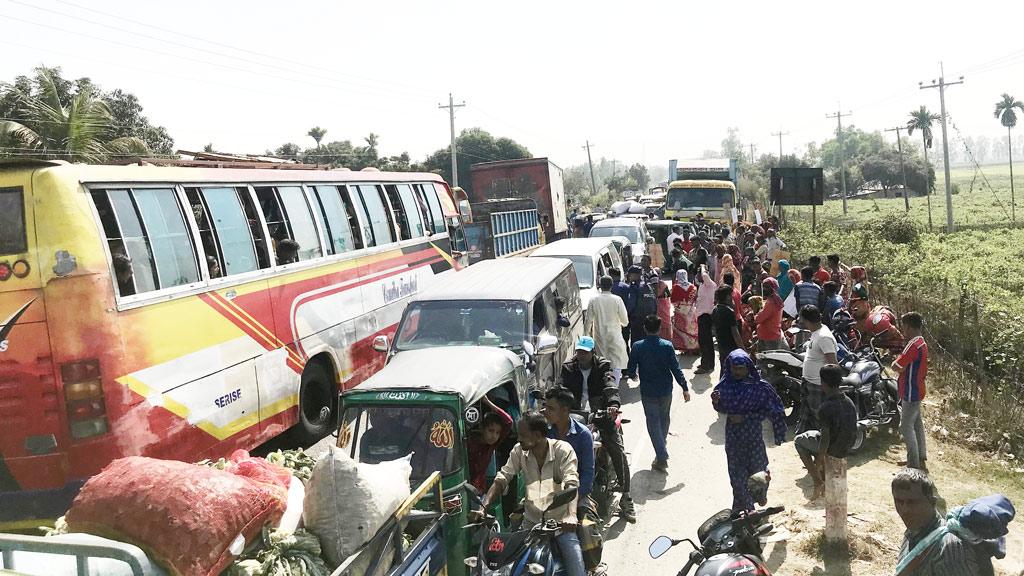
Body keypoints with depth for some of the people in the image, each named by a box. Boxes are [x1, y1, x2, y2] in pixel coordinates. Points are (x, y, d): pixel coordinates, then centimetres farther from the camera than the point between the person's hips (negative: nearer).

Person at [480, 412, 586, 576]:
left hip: (561, 522, -3)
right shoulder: (519, 451, -2)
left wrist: (571, 515, -42)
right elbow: (502, 479, -5)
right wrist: (484, 506, -21)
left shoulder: (563, 449, -13)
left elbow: (571, 483, -25)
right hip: (531, 522, 3)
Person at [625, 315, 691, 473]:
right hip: (666, 390, 2)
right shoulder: (667, 346, -12)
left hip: (648, 392, -1)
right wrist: (685, 388, -1)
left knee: (653, 423, 6)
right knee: (664, 418, 24)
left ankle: (662, 457, -1)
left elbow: (630, 371, -8)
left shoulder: (637, 347, -13)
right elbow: (676, 369, -11)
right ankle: (662, 445, 43)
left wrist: (633, 376, 15)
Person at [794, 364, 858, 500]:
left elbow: (825, 438, -24)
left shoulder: (826, 408, -26)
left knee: (799, 440, 18)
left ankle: (818, 481, 11)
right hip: (846, 448, 7)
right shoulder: (849, 402, -3)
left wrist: (818, 462, -13)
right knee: (813, 434, 32)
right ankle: (824, 480, 29)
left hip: (833, 448, -7)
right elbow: (852, 429, 8)